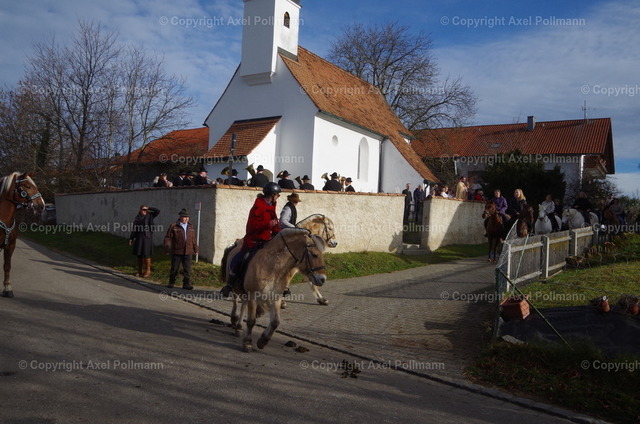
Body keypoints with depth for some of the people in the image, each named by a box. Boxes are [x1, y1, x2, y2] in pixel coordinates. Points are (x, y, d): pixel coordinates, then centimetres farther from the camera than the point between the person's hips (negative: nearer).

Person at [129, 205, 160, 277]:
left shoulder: (149, 215, 0)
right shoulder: (136, 218, 11)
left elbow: (158, 211, -13)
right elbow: (134, 229, 12)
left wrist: (149, 208, -4)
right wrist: (131, 239, 7)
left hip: (147, 237, -4)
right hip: (139, 238, 5)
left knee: (146, 254, -5)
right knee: (139, 254, 7)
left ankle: (148, 270, 7)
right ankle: (140, 271, 17)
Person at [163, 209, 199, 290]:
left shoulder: (191, 227, 11)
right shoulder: (174, 226, -3)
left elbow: (193, 239, 17)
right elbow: (168, 238, -4)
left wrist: (195, 249, 18)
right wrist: (167, 248, -10)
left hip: (187, 252, 3)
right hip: (176, 252, -3)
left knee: (187, 269, 2)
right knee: (174, 268, 8)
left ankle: (186, 284, 8)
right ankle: (171, 283, 22)